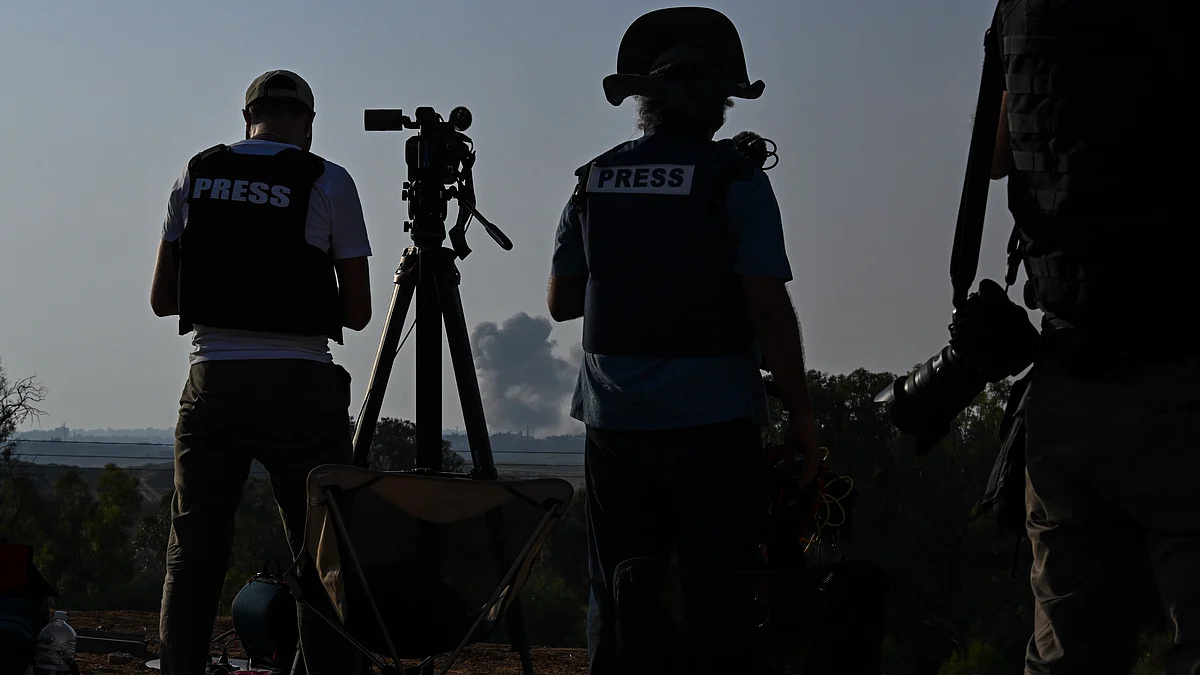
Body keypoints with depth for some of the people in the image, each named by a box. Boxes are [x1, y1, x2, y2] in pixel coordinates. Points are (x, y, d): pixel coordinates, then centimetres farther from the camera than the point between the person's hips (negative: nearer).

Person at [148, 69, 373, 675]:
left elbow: (162, 299, 12)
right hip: (300, 387, -3)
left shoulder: (195, 175, 7)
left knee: (193, 553, 7)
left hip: (211, 382, 3)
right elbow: (357, 313, 1)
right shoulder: (327, 182, -1)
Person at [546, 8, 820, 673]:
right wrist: (801, 413, -5)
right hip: (711, 418, -4)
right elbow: (767, 307, -12)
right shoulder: (735, 180, -6)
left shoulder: (595, 180, 8)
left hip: (613, 419, 5)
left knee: (616, 600, 9)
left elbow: (560, 301, 14)